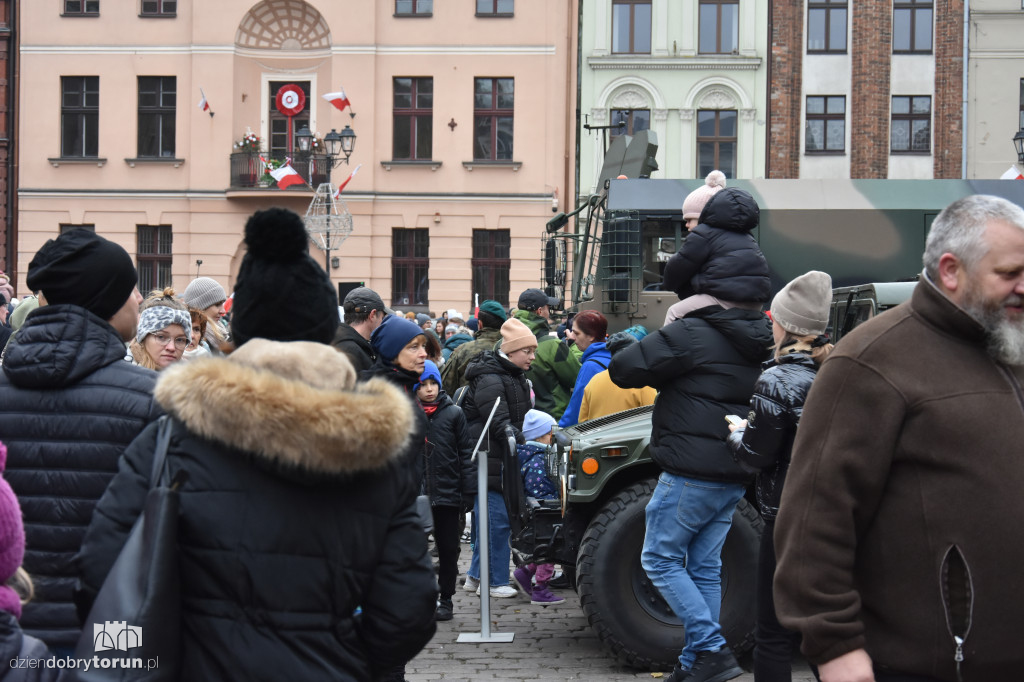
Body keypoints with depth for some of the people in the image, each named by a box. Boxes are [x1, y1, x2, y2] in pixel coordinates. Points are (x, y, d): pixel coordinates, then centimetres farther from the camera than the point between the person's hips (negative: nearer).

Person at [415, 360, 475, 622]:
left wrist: (468, 492, -4)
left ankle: (446, 599, 19)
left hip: (447, 493, 0)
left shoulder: (453, 413, 0)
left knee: (448, 549, 8)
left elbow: (466, 454, 1)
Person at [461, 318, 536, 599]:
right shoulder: (489, 380, -18)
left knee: (490, 519, 15)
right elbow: (500, 426, -24)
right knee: (497, 519, -6)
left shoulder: (516, 376, 15)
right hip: (489, 461, -10)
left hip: (506, 459, 10)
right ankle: (496, 581, 2)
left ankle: (477, 576, 24)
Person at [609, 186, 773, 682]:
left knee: (660, 558, 4)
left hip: (693, 472, -8)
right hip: (735, 473, 8)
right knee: (704, 566, 14)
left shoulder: (690, 334, -14)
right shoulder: (758, 340, 10)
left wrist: (657, 340, 6)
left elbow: (622, 369, -13)